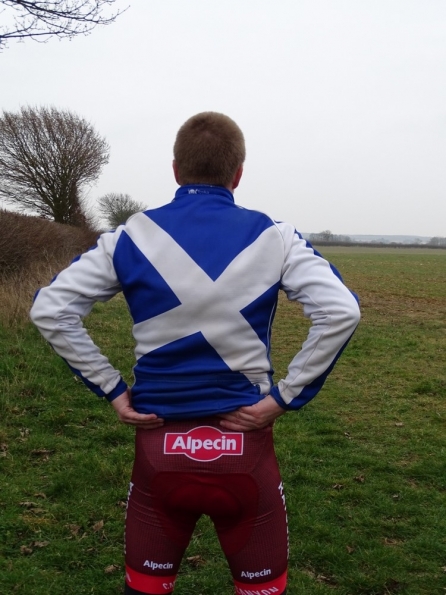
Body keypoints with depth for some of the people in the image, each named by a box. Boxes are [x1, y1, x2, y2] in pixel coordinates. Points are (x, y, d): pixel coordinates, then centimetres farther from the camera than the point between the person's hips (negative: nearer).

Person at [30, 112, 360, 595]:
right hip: (244, 446, 0)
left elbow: (49, 310, -2)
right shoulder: (273, 237, -3)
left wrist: (111, 390, 0)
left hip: (159, 445, 1)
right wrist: (285, 396, -7)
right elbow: (340, 311, -12)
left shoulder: (132, 236, -1)